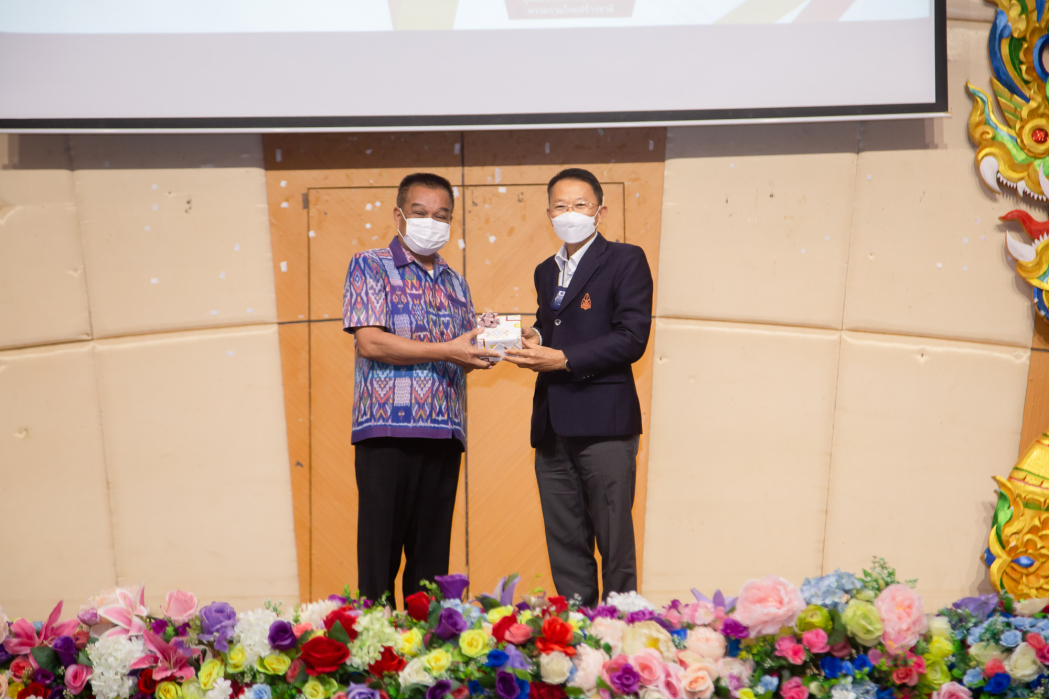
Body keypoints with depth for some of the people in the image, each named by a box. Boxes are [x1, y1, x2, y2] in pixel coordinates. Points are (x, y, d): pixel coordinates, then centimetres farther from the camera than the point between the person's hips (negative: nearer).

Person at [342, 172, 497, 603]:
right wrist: (446, 349, -14)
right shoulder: (369, 266, 3)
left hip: (444, 433, 5)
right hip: (386, 429, -5)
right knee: (380, 550, -1)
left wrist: (486, 348, -1)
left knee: (432, 557, 10)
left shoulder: (455, 284, 19)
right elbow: (370, 341, -10)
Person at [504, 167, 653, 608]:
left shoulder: (626, 261, 0)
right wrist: (534, 341, 4)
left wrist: (563, 358, -16)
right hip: (552, 425, 7)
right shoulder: (546, 271, 21)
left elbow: (631, 339, -10)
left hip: (604, 422, -6)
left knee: (615, 543, 0)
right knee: (564, 546, 11)